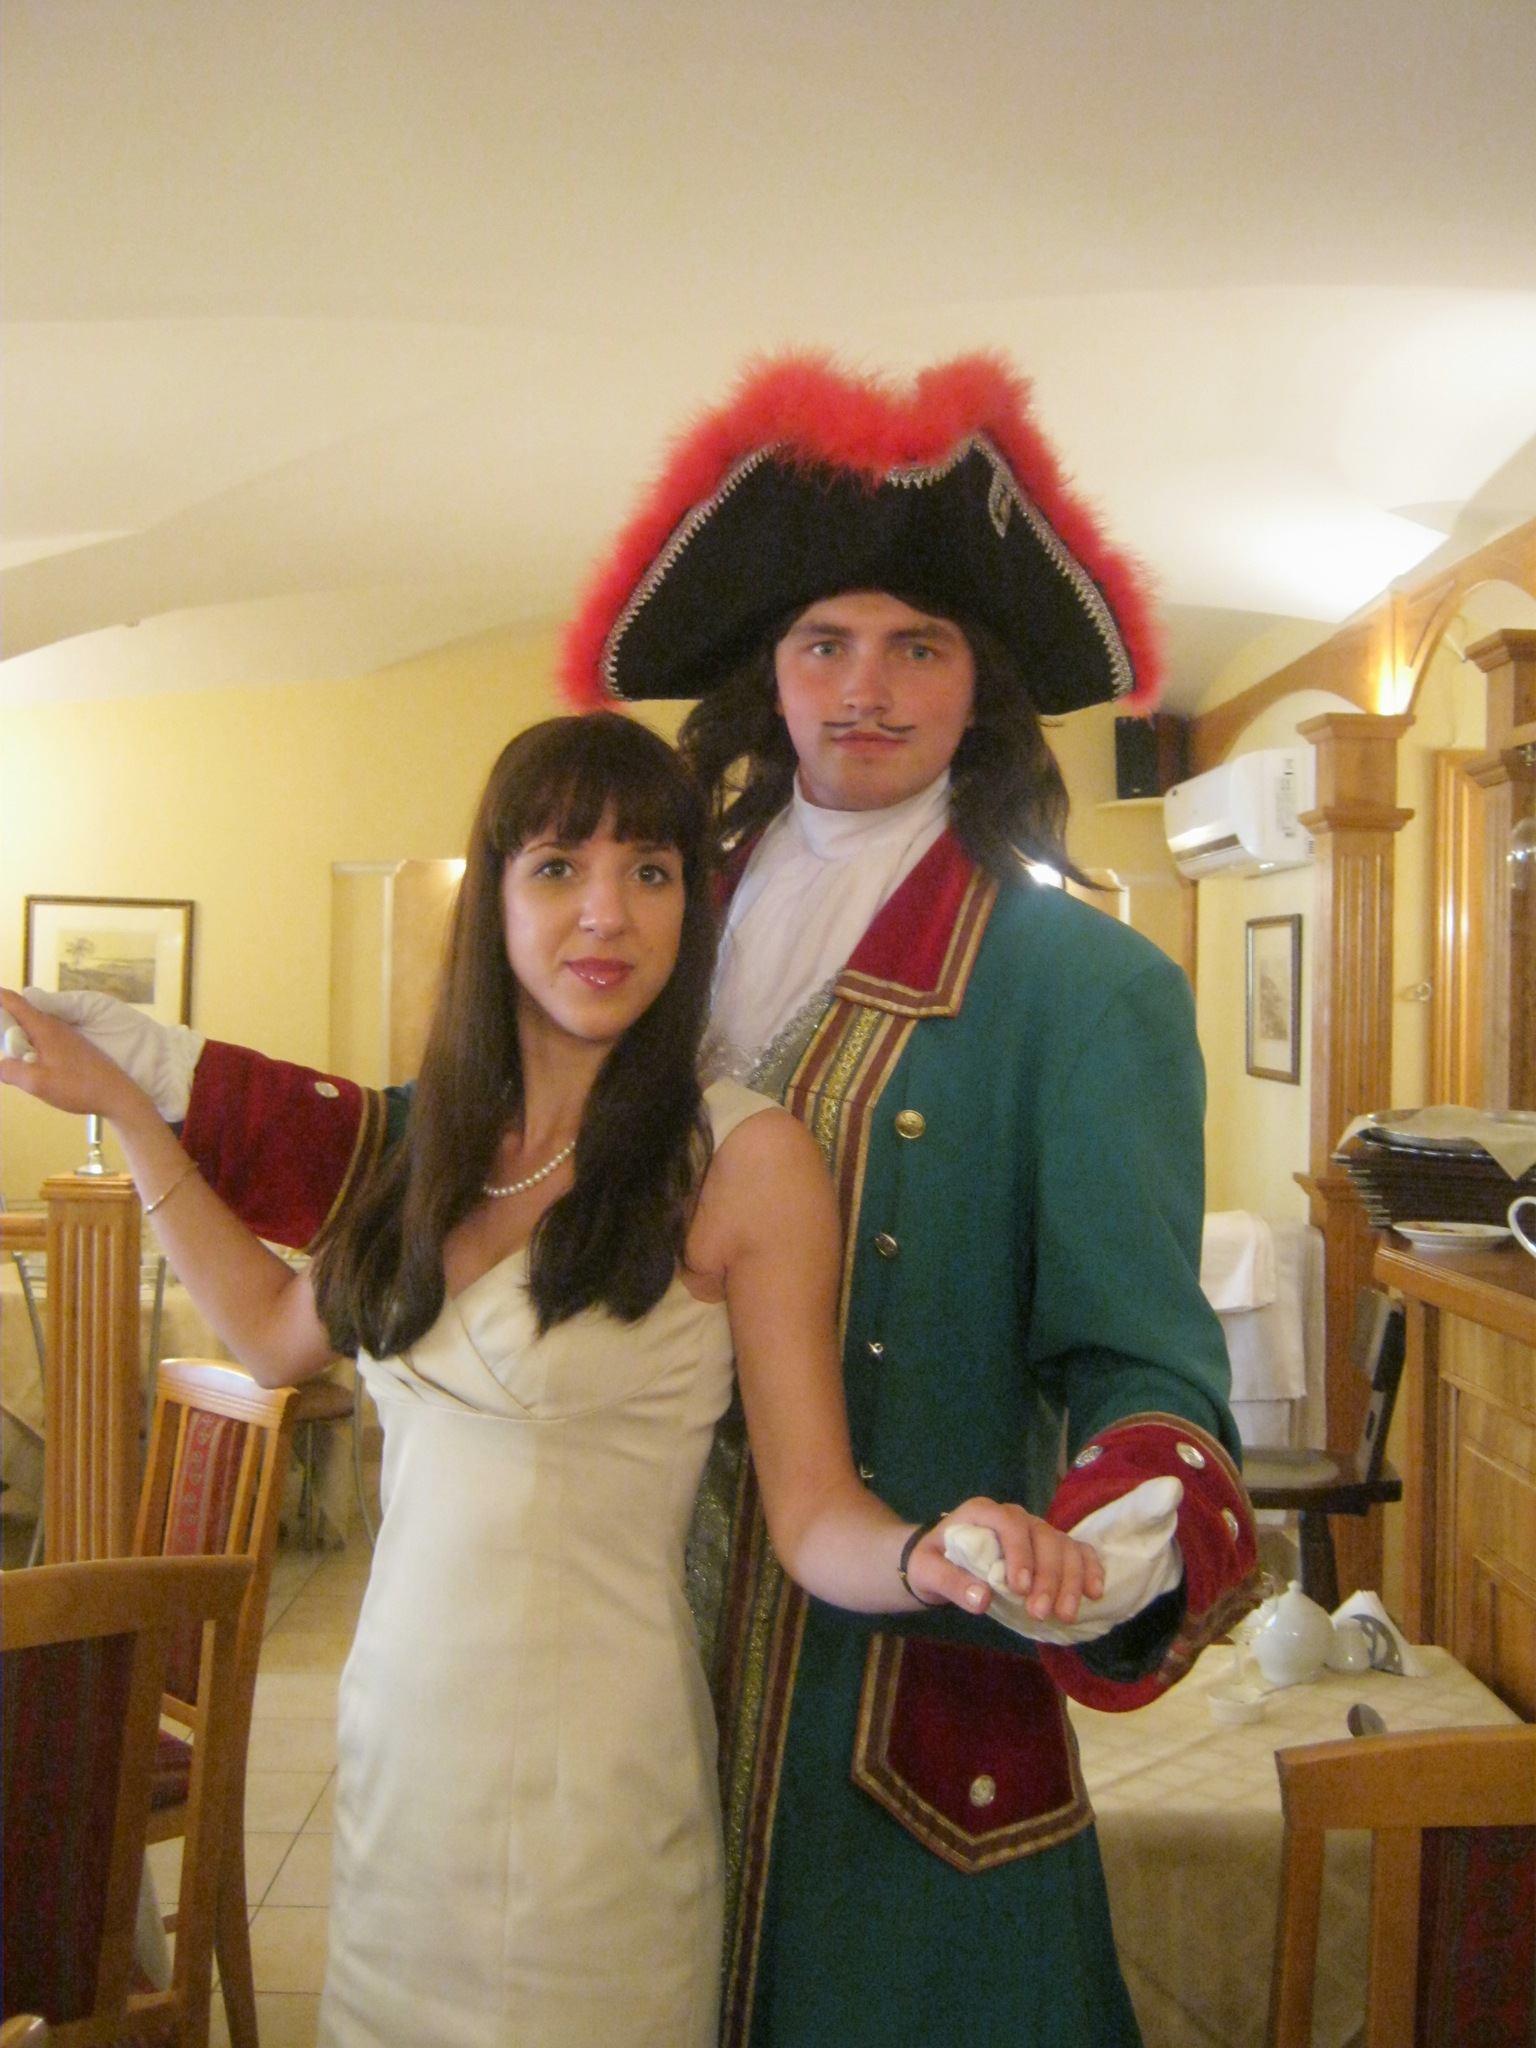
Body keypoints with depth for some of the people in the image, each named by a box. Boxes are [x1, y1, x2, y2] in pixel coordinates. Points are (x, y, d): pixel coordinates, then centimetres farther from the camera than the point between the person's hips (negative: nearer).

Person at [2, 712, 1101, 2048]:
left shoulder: (745, 1160, -15)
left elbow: (813, 1514, -14)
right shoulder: (450, 1143, 2)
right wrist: (123, 1108, 16)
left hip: (586, 1764, -5)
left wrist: (930, 1560, -36)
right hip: (396, 1725, 6)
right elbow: (280, 1334, 15)